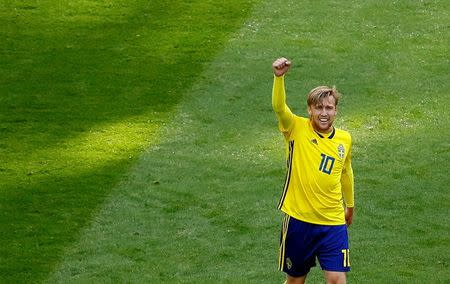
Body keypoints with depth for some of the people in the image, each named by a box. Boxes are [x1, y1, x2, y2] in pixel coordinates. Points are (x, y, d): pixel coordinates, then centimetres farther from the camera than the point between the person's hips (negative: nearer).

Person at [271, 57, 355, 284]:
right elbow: (278, 107, -27)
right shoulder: (297, 129, -7)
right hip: (298, 220, -2)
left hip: (333, 224, 2)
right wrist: (279, 77, -45)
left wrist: (350, 205, 33)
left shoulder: (344, 140, 3)